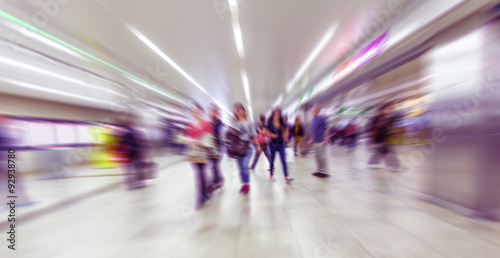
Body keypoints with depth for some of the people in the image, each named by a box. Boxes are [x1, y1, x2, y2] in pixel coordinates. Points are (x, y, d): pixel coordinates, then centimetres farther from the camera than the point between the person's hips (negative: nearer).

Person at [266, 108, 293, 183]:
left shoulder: (282, 124, 1)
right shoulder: (270, 124, -6)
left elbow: (284, 134, 8)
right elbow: (267, 133, -2)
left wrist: (287, 141, 4)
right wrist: (272, 135, -21)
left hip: (281, 144, 2)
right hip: (273, 144, -2)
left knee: (283, 160, -4)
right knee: (272, 160, 11)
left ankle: (286, 177, -3)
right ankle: (271, 175, 26)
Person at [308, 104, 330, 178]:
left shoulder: (322, 118, -9)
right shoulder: (313, 120, 13)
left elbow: (326, 129, -11)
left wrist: (326, 139, -16)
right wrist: (312, 140, 20)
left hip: (321, 142, -8)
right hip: (315, 142, 8)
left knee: (322, 157, -1)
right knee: (317, 156, 13)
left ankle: (324, 172, 11)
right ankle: (320, 171, 24)